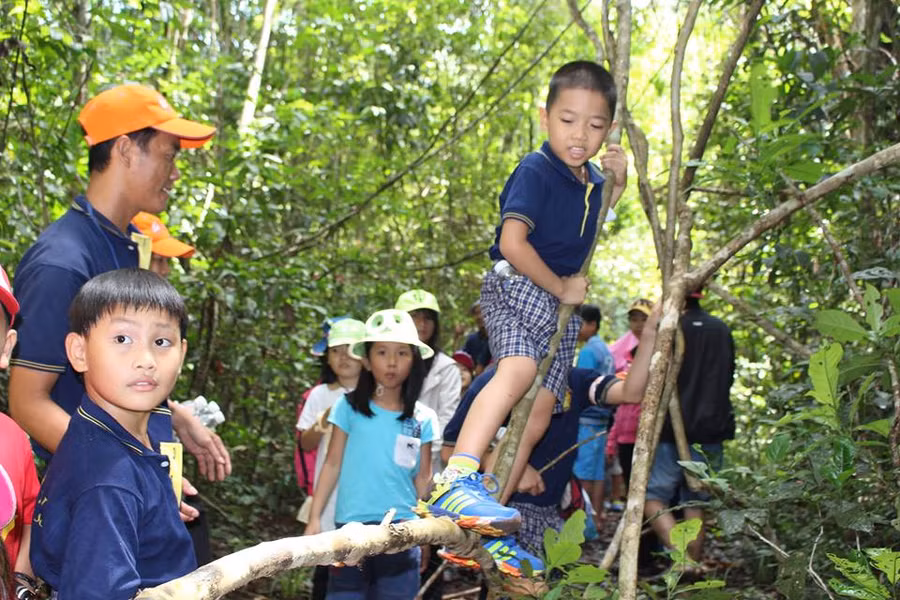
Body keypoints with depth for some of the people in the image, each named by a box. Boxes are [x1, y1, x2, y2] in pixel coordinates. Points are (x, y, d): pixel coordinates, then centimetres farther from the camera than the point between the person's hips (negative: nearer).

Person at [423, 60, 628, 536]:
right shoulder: (536, 171, -14)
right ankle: (455, 483, -49)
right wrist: (561, 287, -14)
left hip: (562, 303, 8)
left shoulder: (591, 178, 10)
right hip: (514, 285, -8)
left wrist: (618, 184, 14)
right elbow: (512, 242, -25)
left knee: (540, 410, 2)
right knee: (519, 369, -35)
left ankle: (490, 526, 6)